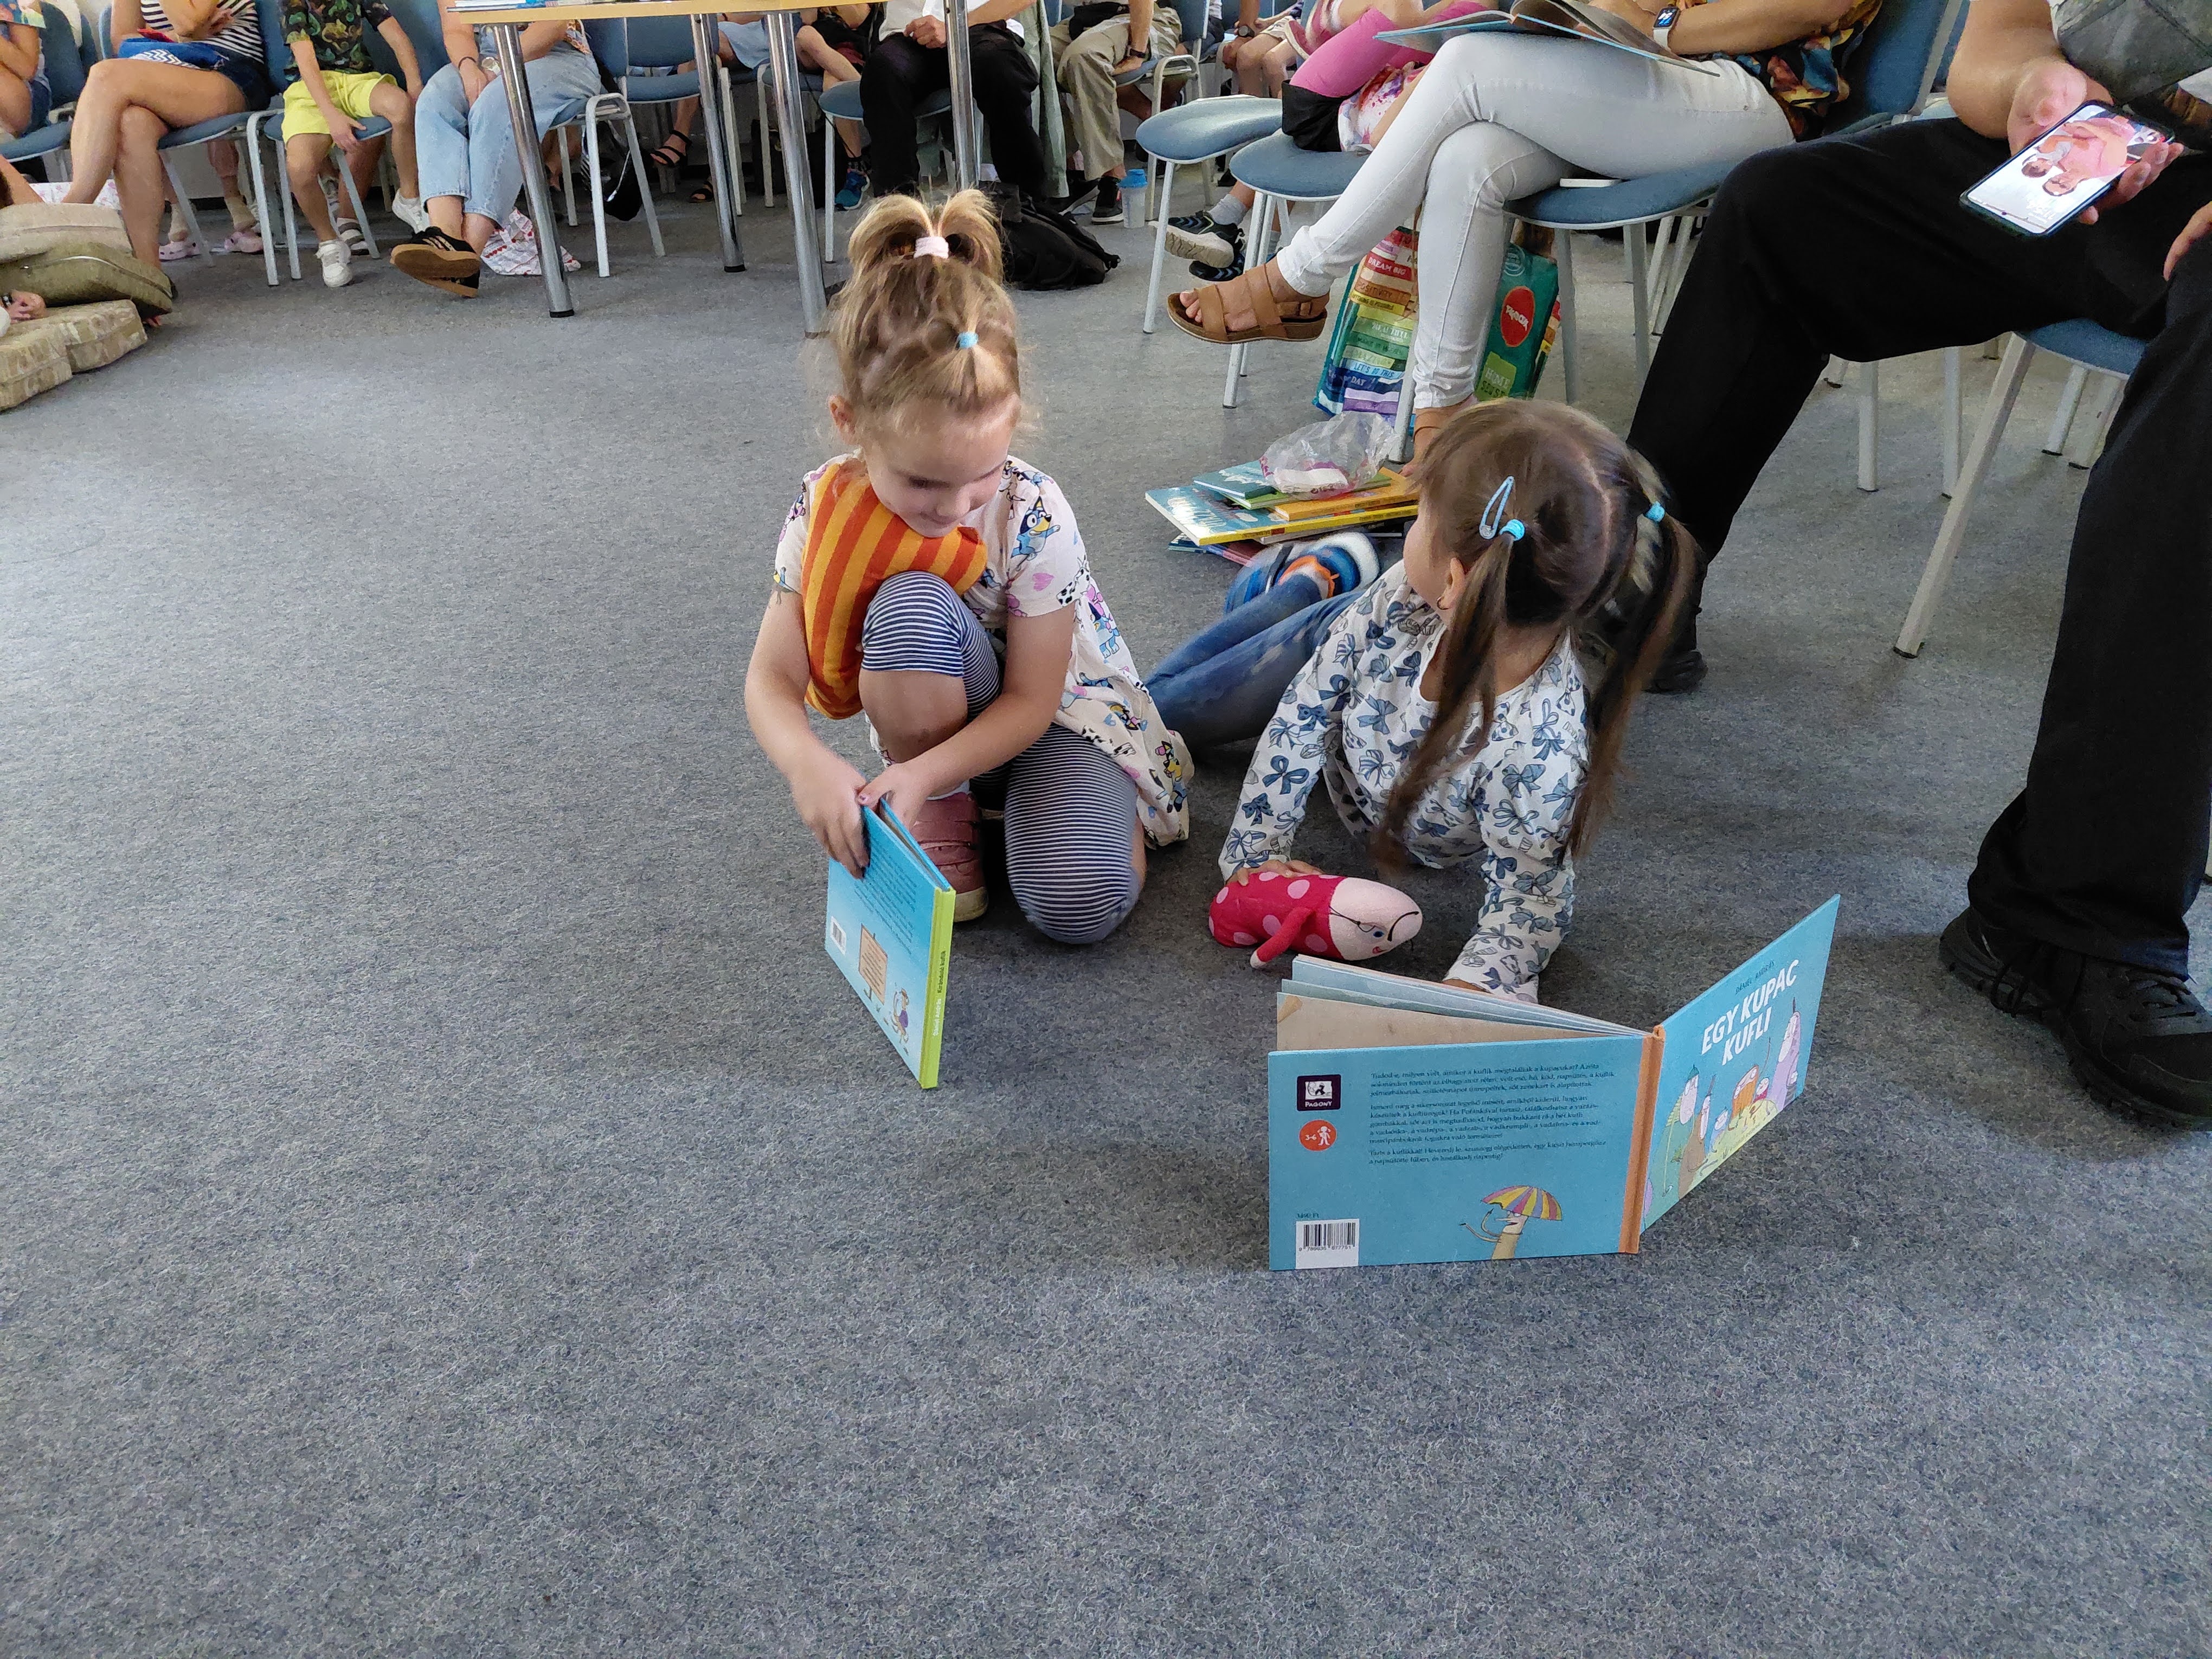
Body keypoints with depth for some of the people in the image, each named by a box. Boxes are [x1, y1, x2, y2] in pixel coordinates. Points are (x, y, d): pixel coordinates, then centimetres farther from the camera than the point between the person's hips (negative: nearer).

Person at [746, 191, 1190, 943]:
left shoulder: (1031, 514, -26)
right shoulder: (825, 510, -20)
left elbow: (1029, 702, -21)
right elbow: (771, 681, -18)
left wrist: (921, 771, -37)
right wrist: (808, 763, -41)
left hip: (1056, 710, -2)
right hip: (943, 713, 3)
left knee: (1079, 904, -30)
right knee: (911, 606, -35)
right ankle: (943, 819, -12)